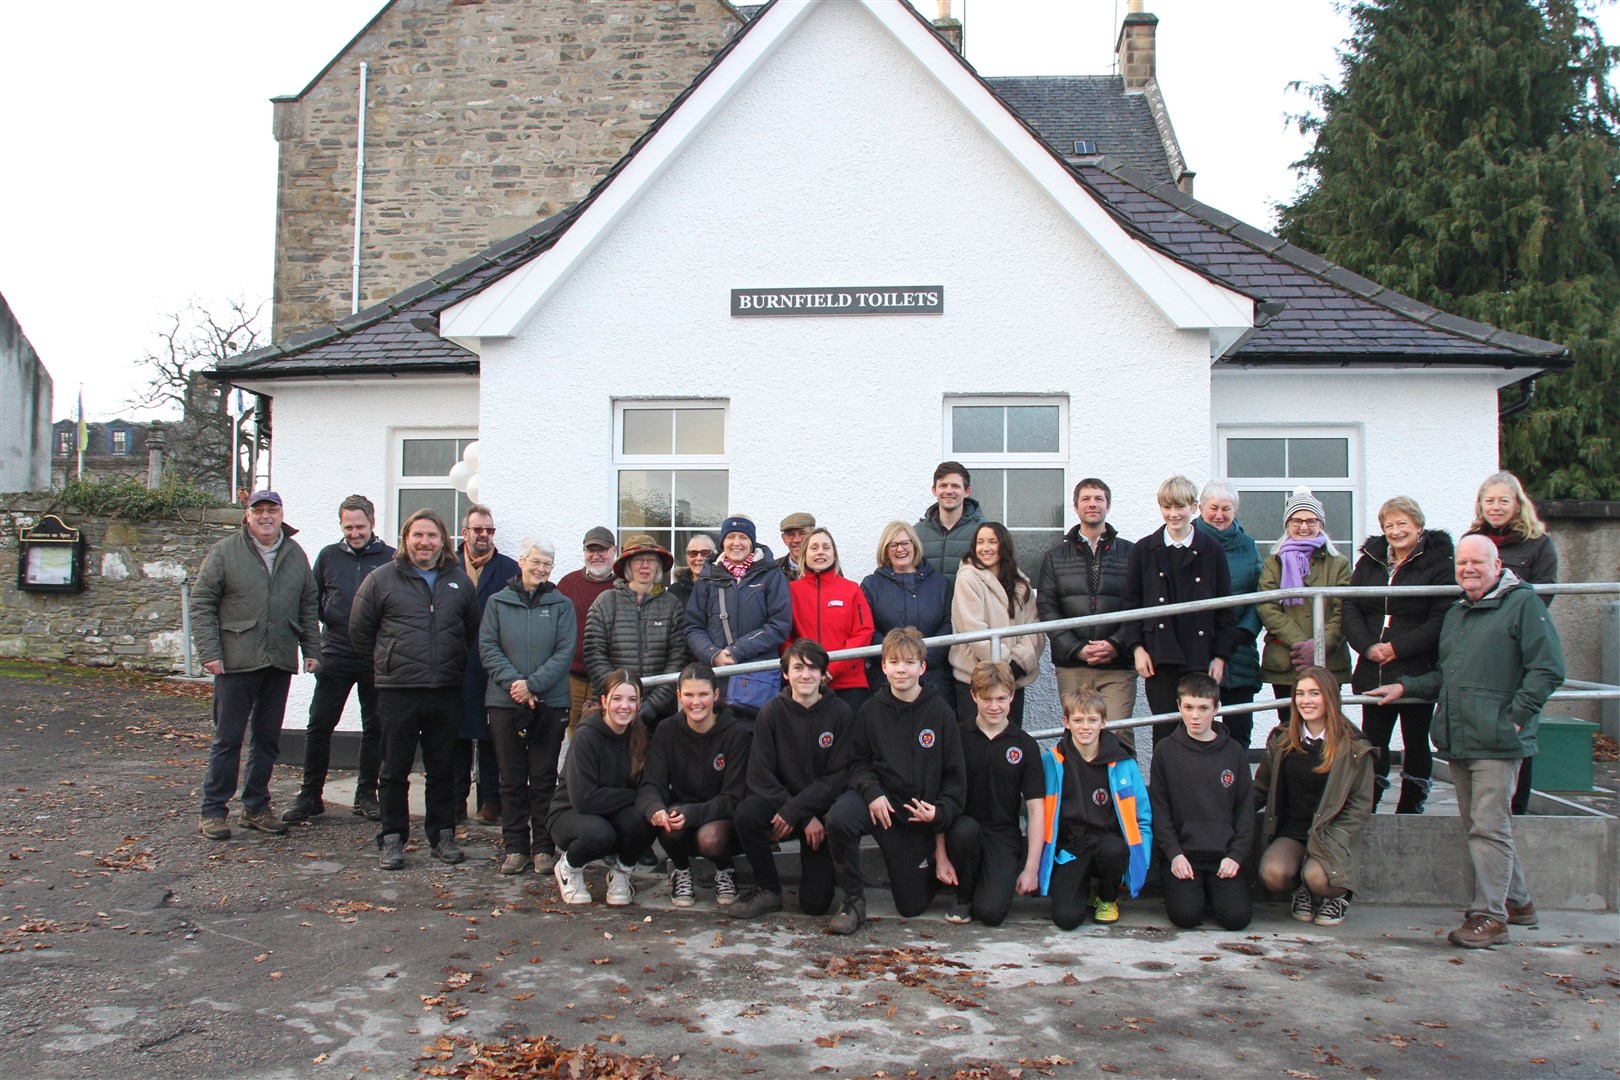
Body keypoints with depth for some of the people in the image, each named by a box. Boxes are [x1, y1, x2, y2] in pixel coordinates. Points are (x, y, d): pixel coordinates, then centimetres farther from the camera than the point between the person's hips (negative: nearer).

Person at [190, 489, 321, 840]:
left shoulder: (296, 555, 10)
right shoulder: (225, 552, -2)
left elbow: (308, 608, 16)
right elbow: (201, 604, -4)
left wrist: (311, 649, 10)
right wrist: (209, 652, -11)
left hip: (280, 663, 4)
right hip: (237, 663, -4)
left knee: (268, 739, 11)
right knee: (228, 738, 2)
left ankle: (256, 808, 22)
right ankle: (212, 811, 12)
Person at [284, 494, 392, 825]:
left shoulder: (389, 558, -1)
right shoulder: (328, 556, 6)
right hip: (335, 657, 1)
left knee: (375, 729, 8)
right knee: (319, 726, 1)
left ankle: (366, 795, 19)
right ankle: (310, 795, 12)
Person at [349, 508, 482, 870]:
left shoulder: (459, 581, 10)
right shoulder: (382, 579, 1)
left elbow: (472, 631, 20)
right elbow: (359, 630, 6)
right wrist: (388, 662, 8)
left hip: (447, 693, 3)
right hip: (397, 693, -2)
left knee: (443, 769, 10)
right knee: (395, 771, 4)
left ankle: (443, 834, 21)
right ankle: (392, 838, 14)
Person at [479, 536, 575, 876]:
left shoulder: (561, 605, 5)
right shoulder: (498, 602, 7)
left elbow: (565, 652, -3)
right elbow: (487, 647, 0)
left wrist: (532, 684, -13)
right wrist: (513, 682, -13)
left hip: (550, 703, -1)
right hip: (505, 702, 1)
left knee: (544, 778, 4)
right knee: (512, 778, 6)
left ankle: (543, 848, 12)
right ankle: (515, 847, 14)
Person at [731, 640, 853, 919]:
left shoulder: (840, 713, -7)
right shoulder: (772, 712, -6)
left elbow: (839, 776, -10)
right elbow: (759, 774, -11)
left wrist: (795, 810, -20)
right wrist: (805, 818, -19)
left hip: (822, 808, -1)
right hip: (779, 800, 1)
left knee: (815, 903, -11)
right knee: (745, 814, -32)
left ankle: (817, 866, 25)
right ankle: (768, 890, -9)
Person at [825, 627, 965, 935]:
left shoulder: (939, 711, -4)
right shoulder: (871, 710, 0)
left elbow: (954, 774, -1)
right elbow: (858, 761, 2)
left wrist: (940, 811, -18)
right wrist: (872, 792, -19)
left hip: (919, 815, 0)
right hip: (878, 799, 0)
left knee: (913, 906, 5)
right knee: (838, 818, -36)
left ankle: (928, 866, 40)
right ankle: (853, 899, -13)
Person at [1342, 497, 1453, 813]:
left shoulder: (1438, 564, -3)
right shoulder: (1370, 560, 11)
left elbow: (1441, 620, -13)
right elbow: (1350, 608, 4)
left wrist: (1398, 648, -18)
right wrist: (1367, 646, -11)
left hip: (1417, 671, -4)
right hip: (1373, 673, 4)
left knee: (1416, 741, 7)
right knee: (1373, 741, 7)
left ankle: (1410, 809, 17)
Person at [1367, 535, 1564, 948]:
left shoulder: (1523, 604, -4)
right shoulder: (1455, 613, 21)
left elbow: (1547, 669, -11)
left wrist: (1515, 717, -15)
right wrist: (1404, 687, 16)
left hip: (1497, 742, -8)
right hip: (1457, 740, 8)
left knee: (1489, 827, -7)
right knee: (1476, 825, 13)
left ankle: (1489, 915, -2)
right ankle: (1517, 901, 27)